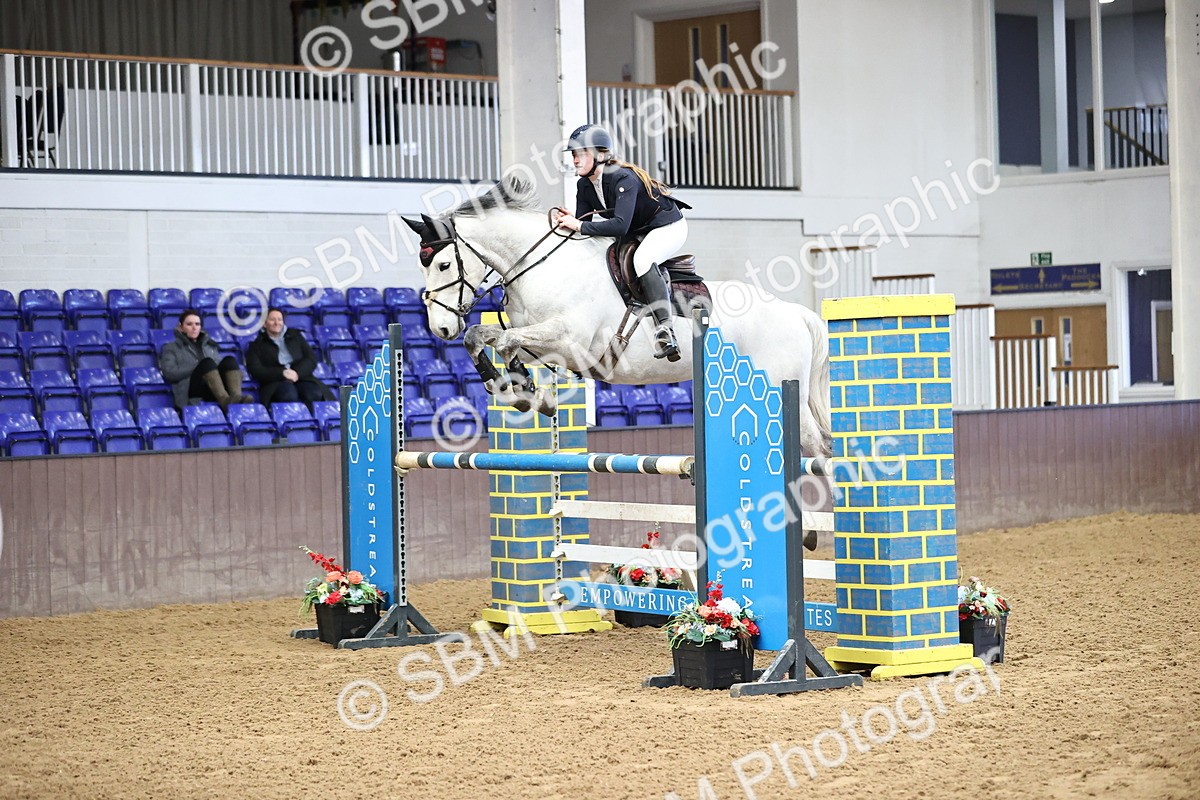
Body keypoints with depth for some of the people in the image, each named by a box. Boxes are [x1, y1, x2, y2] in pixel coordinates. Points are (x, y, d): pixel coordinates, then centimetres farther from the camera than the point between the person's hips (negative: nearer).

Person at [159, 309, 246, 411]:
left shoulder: (210, 345, 33)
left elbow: (223, 367, 18)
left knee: (229, 360, -26)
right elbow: (170, 372, 3)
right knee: (207, 362, -33)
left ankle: (237, 397, -54)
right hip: (193, 389, -3)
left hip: (218, 390, 3)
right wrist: (198, 368, -4)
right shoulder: (172, 348, 22)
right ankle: (225, 400, -59)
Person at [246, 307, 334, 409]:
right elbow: (256, 371, 1)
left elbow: (312, 359, 13)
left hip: (301, 377, 3)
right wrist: (282, 373, -13)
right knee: (289, 396, -39)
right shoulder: (257, 345, 15)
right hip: (275, 383, -2)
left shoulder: (295, 335, 23)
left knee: (315, 395, -33)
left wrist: (297, 373, -8)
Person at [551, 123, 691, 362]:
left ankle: (665, 328, -40)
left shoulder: (623, 178, -30)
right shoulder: (584, 186, -4)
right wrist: (570, 221, -26)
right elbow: (583, 224, -3)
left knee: (642, 259, -35)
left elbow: (620, 225, -40)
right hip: (636, 233, 10)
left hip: (668, 227, -10)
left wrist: (580, 226, -41)